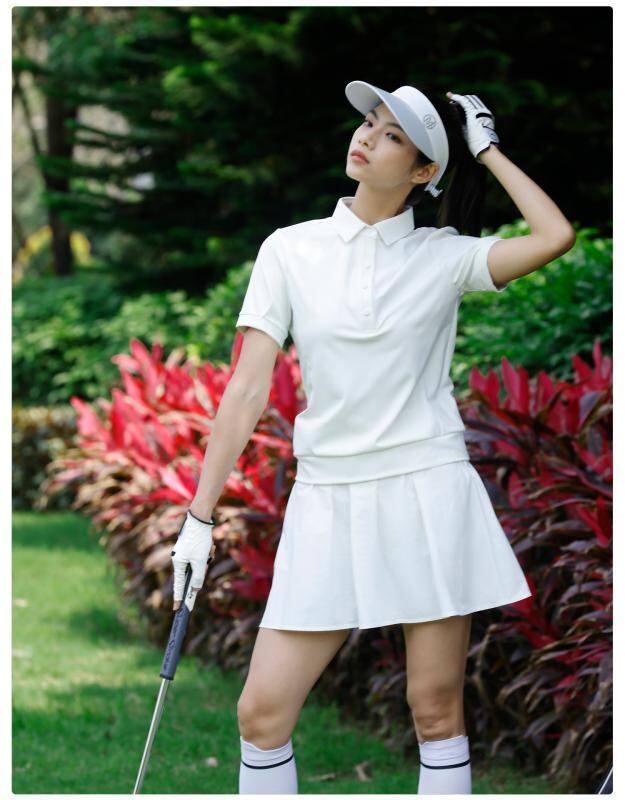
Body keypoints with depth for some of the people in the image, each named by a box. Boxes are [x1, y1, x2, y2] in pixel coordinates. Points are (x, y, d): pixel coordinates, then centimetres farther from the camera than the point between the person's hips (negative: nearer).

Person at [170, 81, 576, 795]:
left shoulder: (445, 255, 1)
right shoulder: (290, 250, 4)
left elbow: (555, 237, -16)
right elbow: (248, 388, 1)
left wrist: (487, 149, -4)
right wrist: (200, 516, -2)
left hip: (428, 497, -1)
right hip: (325, 502, 1)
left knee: (436, 711, 3)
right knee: (262, 711, -4)